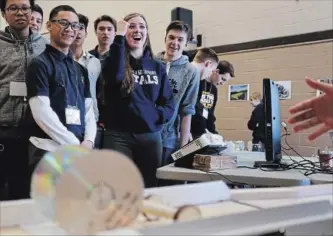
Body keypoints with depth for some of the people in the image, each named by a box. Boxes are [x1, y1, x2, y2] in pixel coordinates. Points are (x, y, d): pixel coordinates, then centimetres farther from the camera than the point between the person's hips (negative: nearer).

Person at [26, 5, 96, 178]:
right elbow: (42, 112, -14)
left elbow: (88, 108, 13)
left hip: (80, 150, 6)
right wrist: (75, 144, -14)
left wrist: (88, 141, -5)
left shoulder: (80, 69, 16)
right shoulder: (40, 64, -5)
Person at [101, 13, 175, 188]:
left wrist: (156, 116, -10)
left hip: (150, 136, 3)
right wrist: (119, 37, -18)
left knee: (149, 188, 10)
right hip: (118, 135, -3)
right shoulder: (116, 58, 3)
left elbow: (169, 103, 11)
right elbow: (114, 75, -22)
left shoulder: (157, 67, 11)